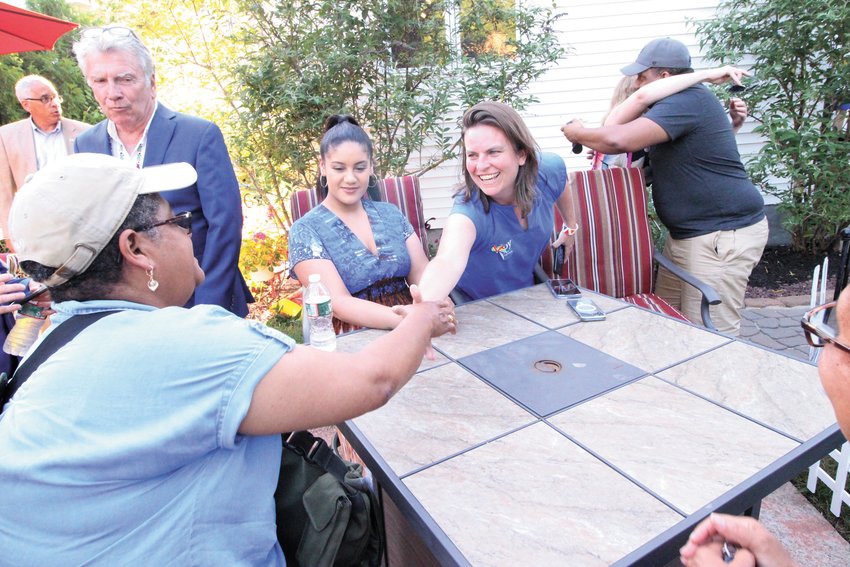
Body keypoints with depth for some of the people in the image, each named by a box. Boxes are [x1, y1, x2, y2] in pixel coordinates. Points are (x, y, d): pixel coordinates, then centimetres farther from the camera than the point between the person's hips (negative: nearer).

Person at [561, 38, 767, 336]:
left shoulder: (688, 100, -18)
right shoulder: (682, 101, 15)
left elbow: (620, 139, -29)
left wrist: (579, 133, -10)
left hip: (724, 235, -11)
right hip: (687, 233, 11)